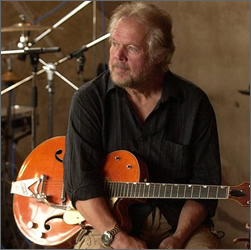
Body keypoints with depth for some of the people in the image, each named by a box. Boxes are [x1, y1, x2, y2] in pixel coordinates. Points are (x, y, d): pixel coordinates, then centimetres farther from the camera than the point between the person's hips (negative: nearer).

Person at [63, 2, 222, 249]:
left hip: (177, 222, 2)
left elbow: (204, 184, 1)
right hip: (108, 221, -1)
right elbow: (81, 183, -11)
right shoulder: (89, 100, -4)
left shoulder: (194, 103, 0)